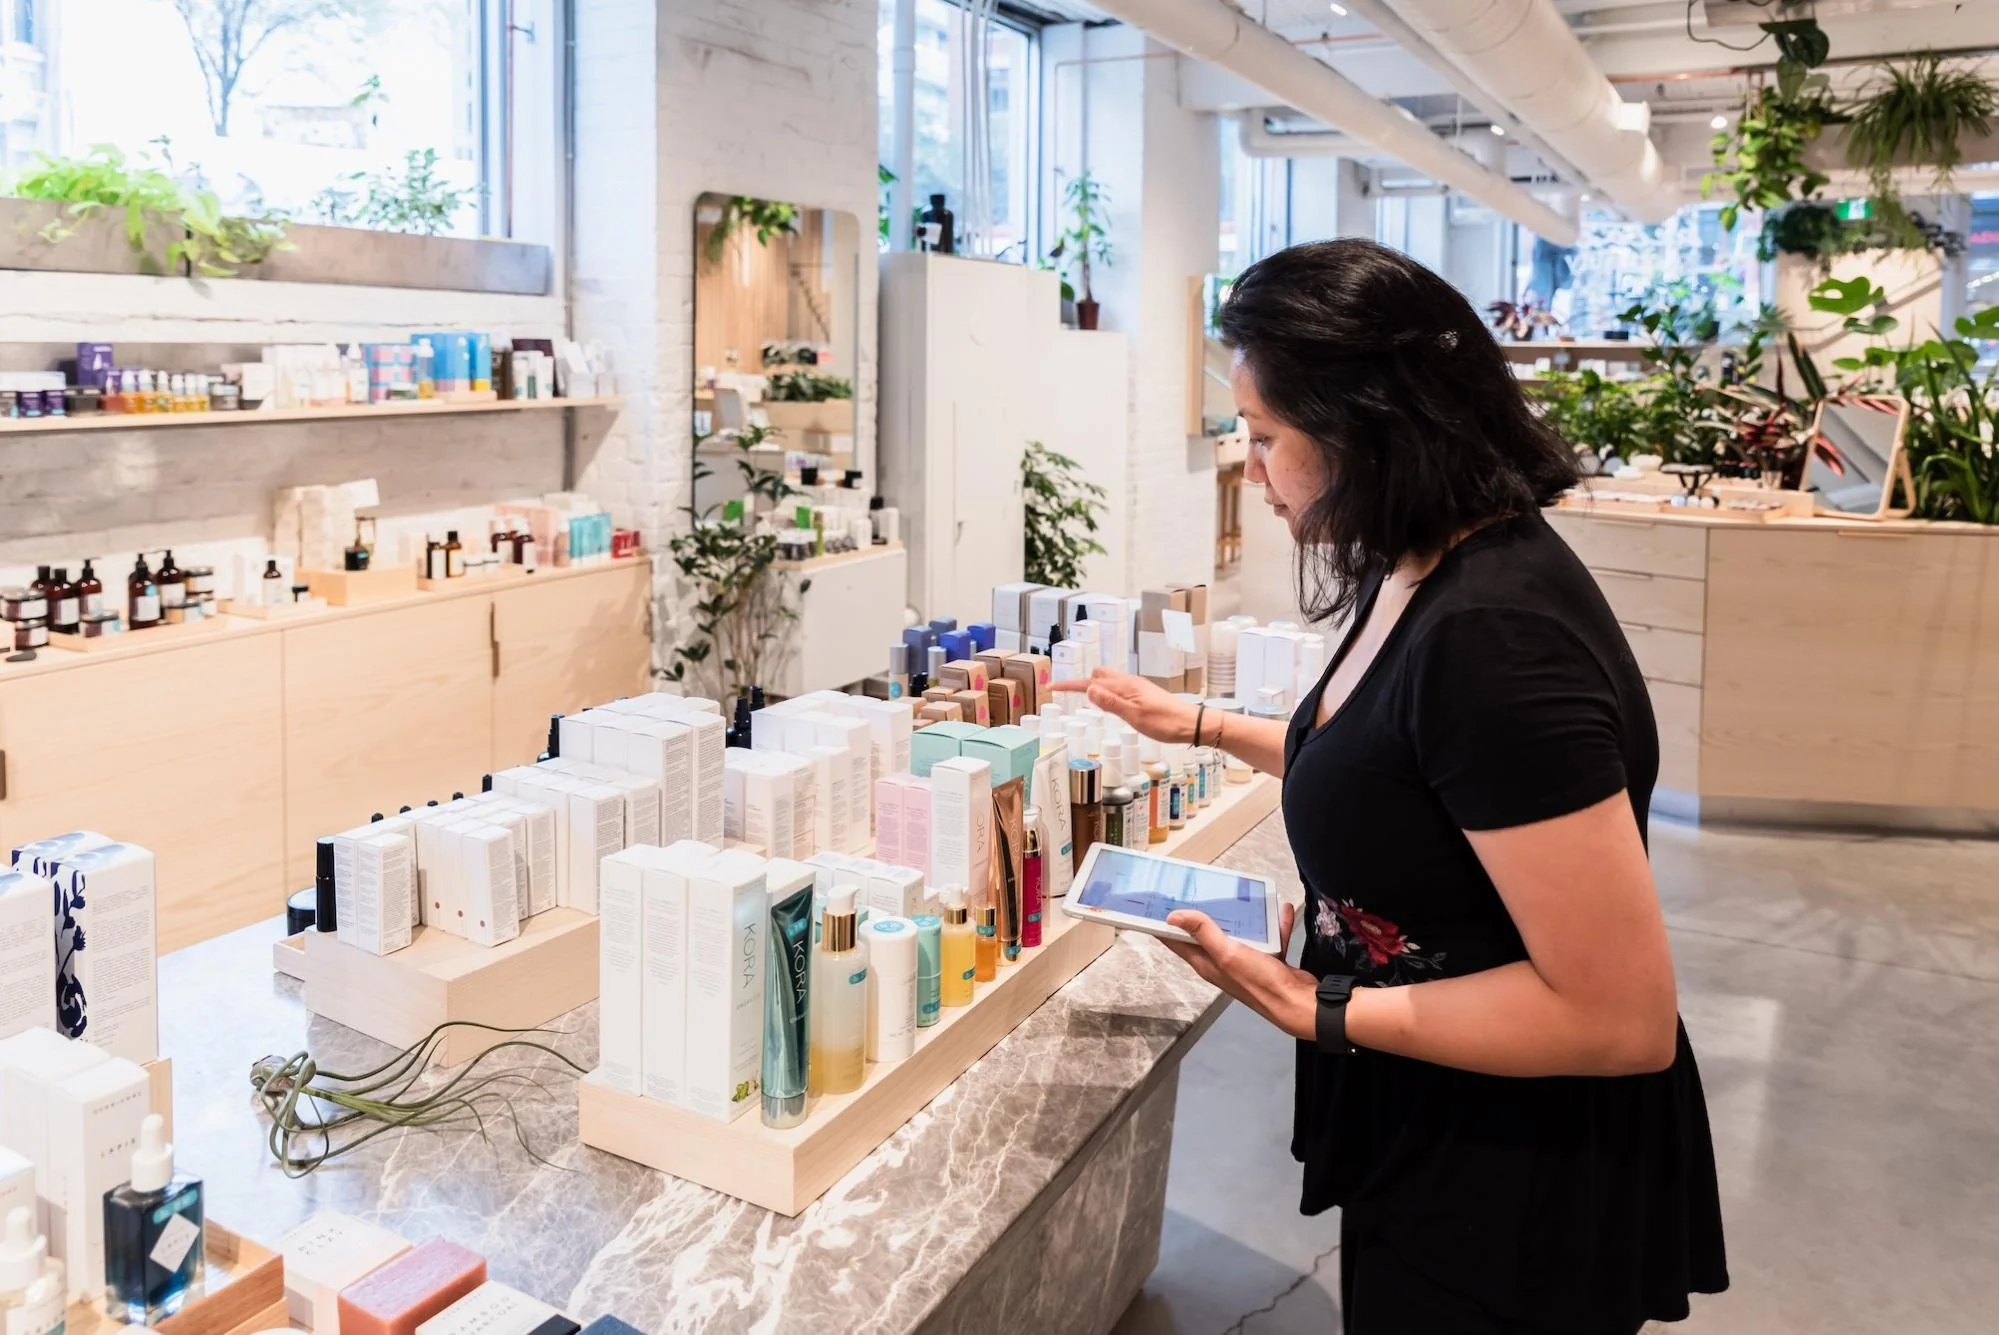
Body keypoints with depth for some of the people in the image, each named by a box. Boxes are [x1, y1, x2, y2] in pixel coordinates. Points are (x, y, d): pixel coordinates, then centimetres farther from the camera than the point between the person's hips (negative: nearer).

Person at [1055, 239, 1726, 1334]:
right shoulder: (1425, 575, -1)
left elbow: (1622, 1018, -30)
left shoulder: (1495, 636, -32)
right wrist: (1203, 727, 17)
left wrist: (1319, 1013, -26)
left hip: (1517, 1191, -9)